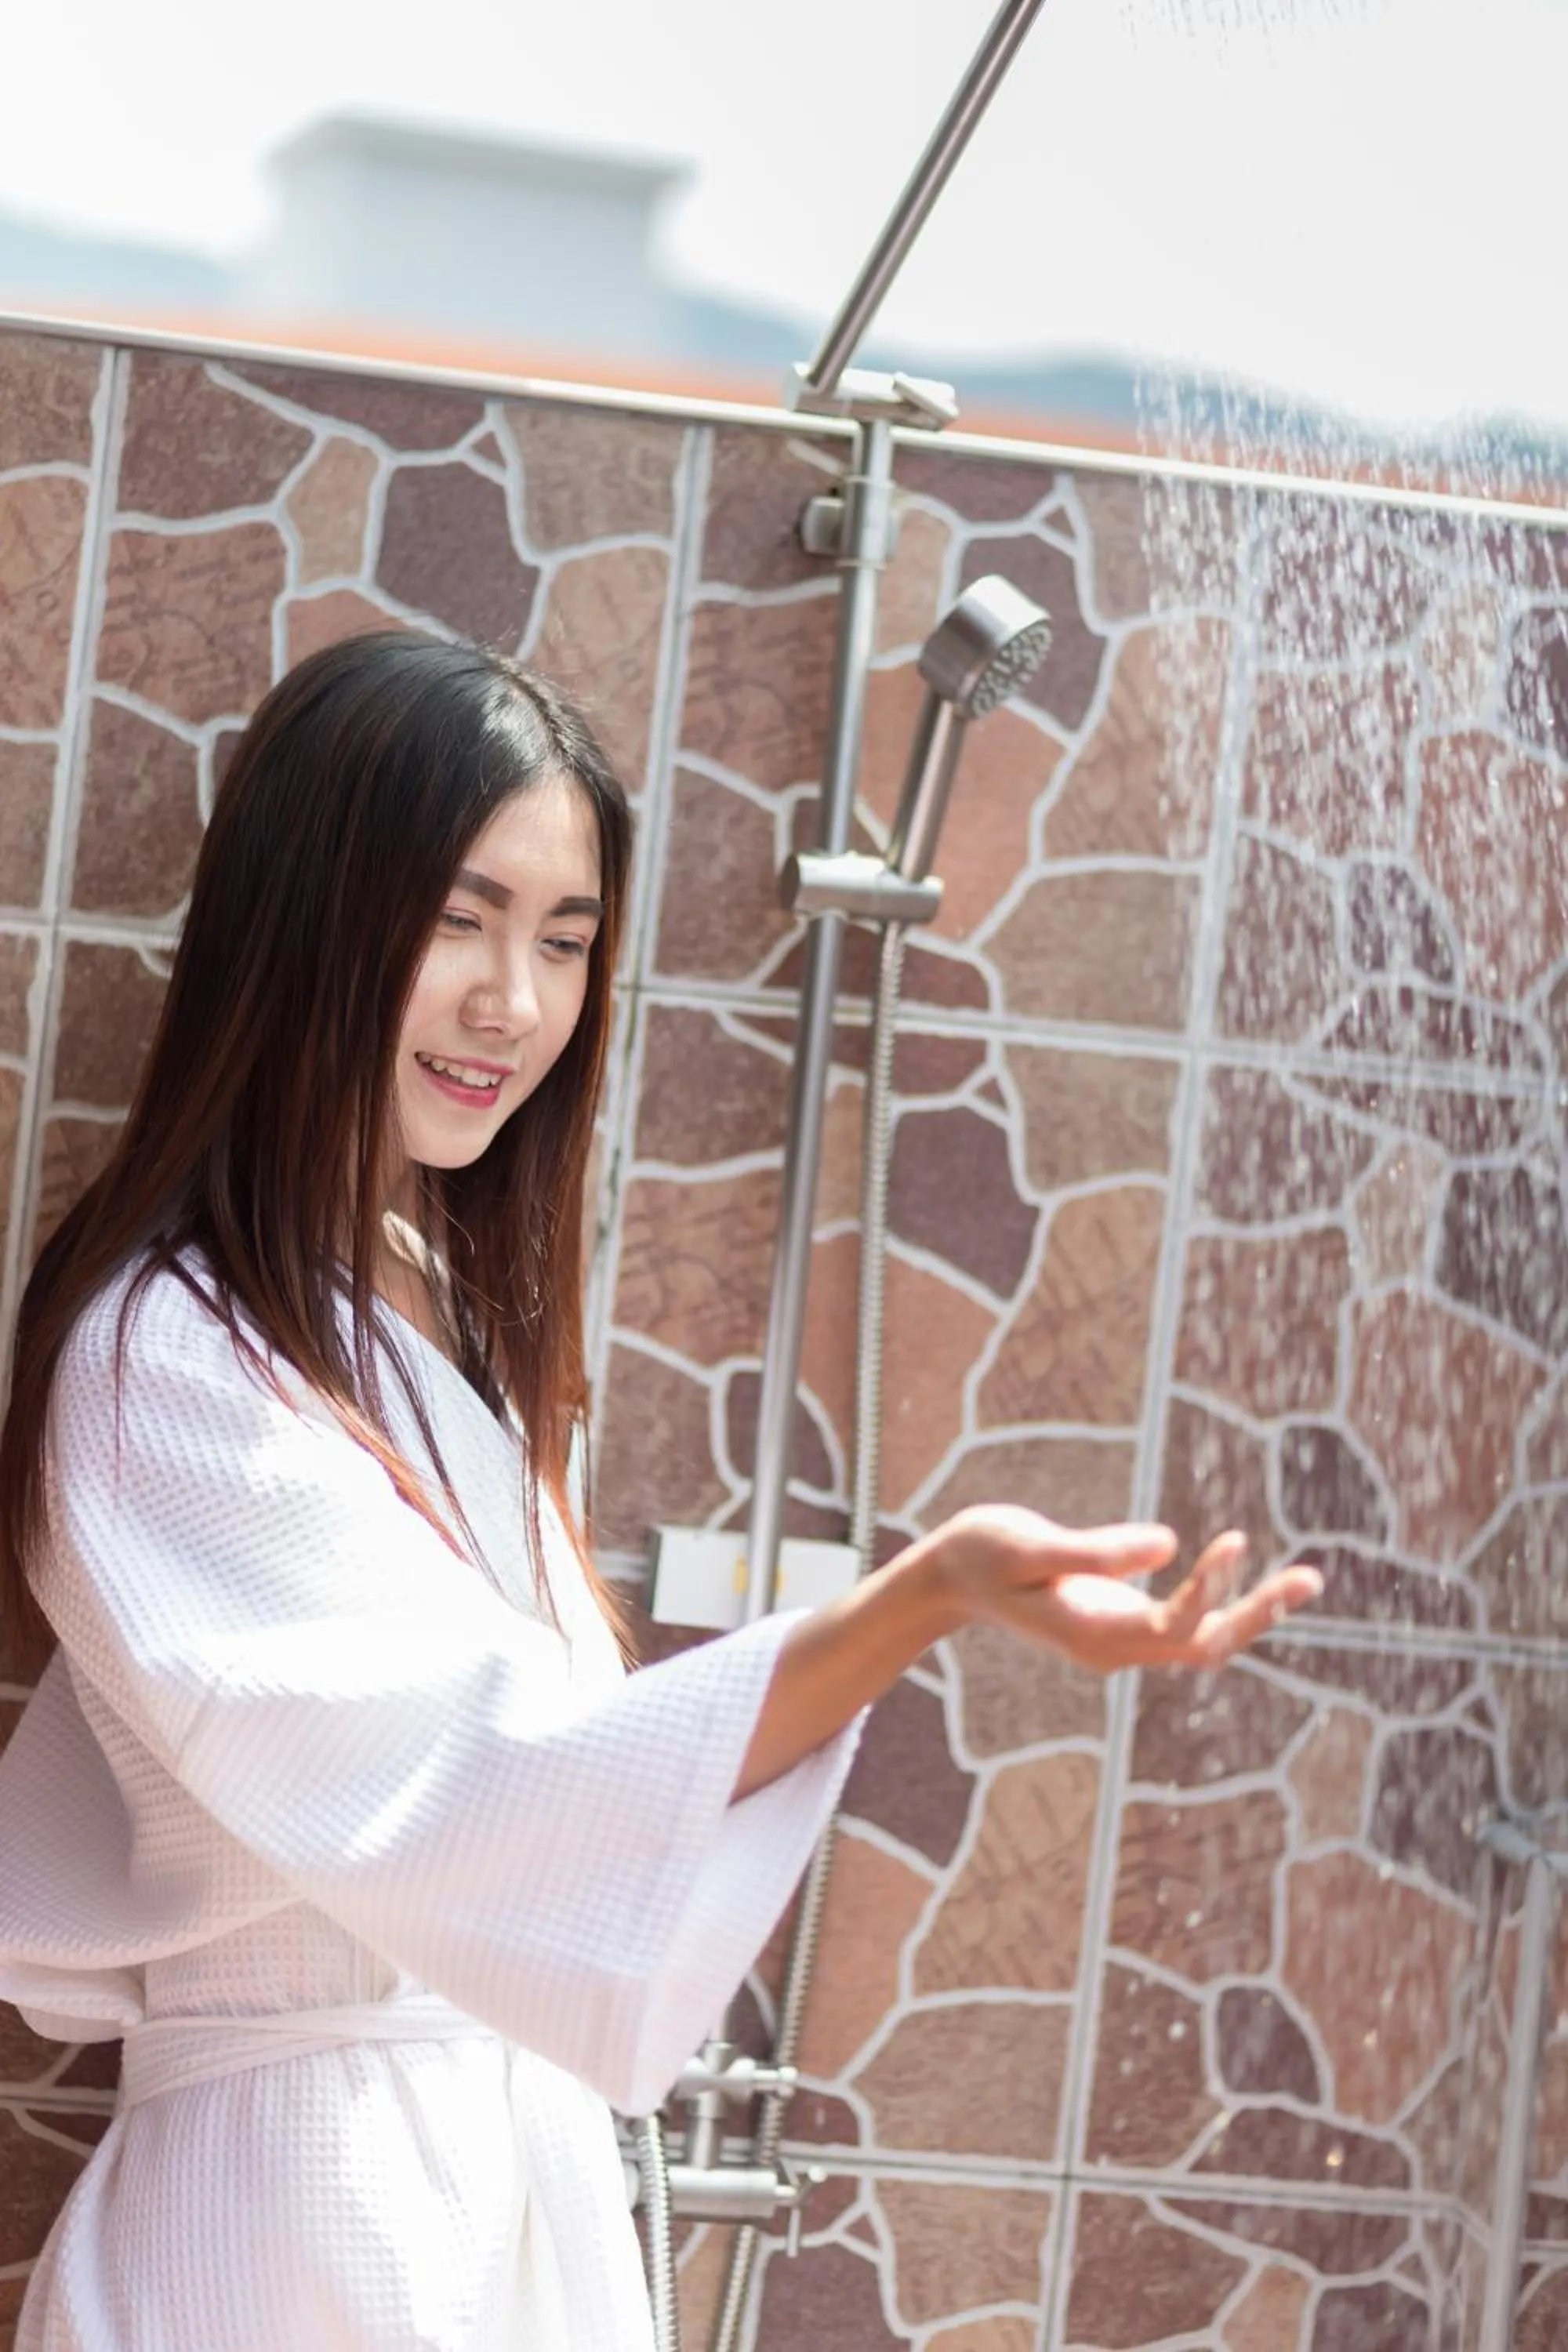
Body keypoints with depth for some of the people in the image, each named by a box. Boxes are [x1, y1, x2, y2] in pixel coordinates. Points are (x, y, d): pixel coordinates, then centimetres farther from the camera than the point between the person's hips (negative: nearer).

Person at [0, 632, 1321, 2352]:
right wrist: (928, 1599, -39)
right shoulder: (169, 1355, -18)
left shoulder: (445, 1314, 11)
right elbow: (465, 1788, -28)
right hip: (311, 2198, -8)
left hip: (531, 2171, 8)